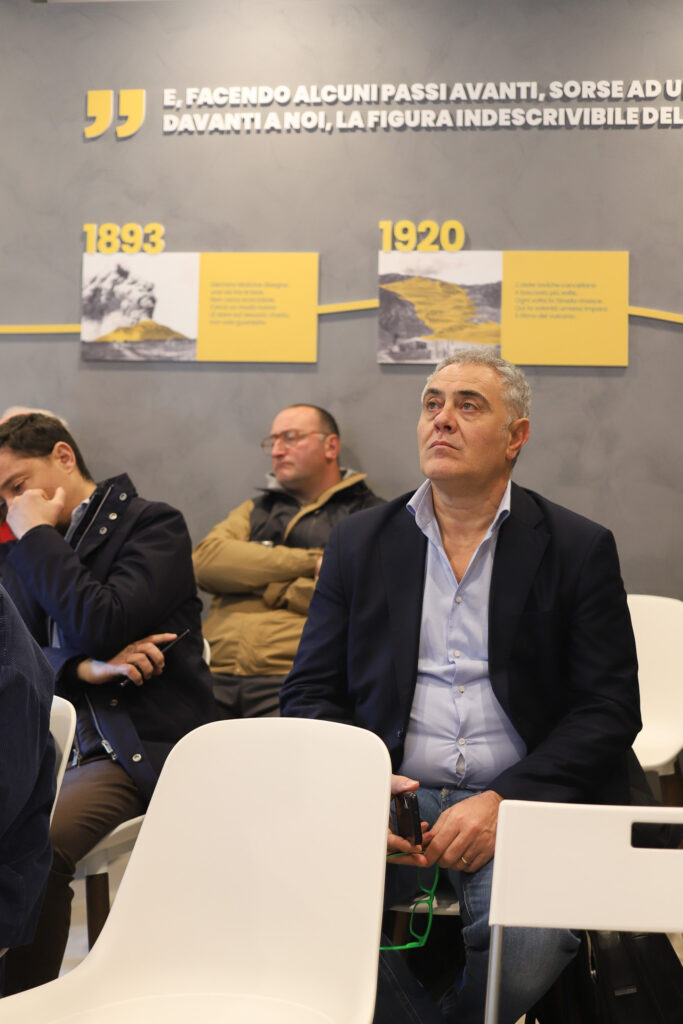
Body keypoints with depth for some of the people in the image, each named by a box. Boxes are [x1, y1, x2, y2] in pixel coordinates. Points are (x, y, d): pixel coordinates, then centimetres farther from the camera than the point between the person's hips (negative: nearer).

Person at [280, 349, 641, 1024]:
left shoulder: (580, 550, 6)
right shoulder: (358, 544, 13)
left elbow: (610, 710, 0)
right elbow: (311, 693, 11)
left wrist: (505, 803, -14)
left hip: (523, 799, -1)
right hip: (390, 793, 2)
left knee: (526, 938, -31)